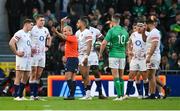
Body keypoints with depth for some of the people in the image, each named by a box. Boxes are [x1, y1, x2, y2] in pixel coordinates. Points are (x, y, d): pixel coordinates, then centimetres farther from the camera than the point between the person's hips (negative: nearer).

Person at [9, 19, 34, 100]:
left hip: (28, 58, 9)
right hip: (21, 58, -9)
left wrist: (32, 51, 14)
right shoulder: (19, 33, -10)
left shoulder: (29, 34, 18)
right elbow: (11, 43, -18)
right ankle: (16, 96, -6)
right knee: (19, 77, -8)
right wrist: (16, 52, -18)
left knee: (26, 77, 10)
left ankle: (20, 95, 16)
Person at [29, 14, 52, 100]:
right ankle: (32, 94, -5)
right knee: (33, 74, -6)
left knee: (38, 75, 7)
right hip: (34, 53, -6)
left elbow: (49, 38, 30)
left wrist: (47, 47, 16)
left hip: (42, 54, 6)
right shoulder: (32, 29, -10)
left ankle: (35, 94, 11)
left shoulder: (45, 30, 11)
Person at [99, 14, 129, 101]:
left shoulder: (111, 30, -9)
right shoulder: (124, 31, 8)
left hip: (114, 55, -5)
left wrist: (100, 53, 0)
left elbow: (104, 43, -13)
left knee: (116, 77, -5)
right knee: (121, 77, 11)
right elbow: (127, 44, 16)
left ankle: (119, 96, -11)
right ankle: (122, 95, 10)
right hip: (122, 55, 5)